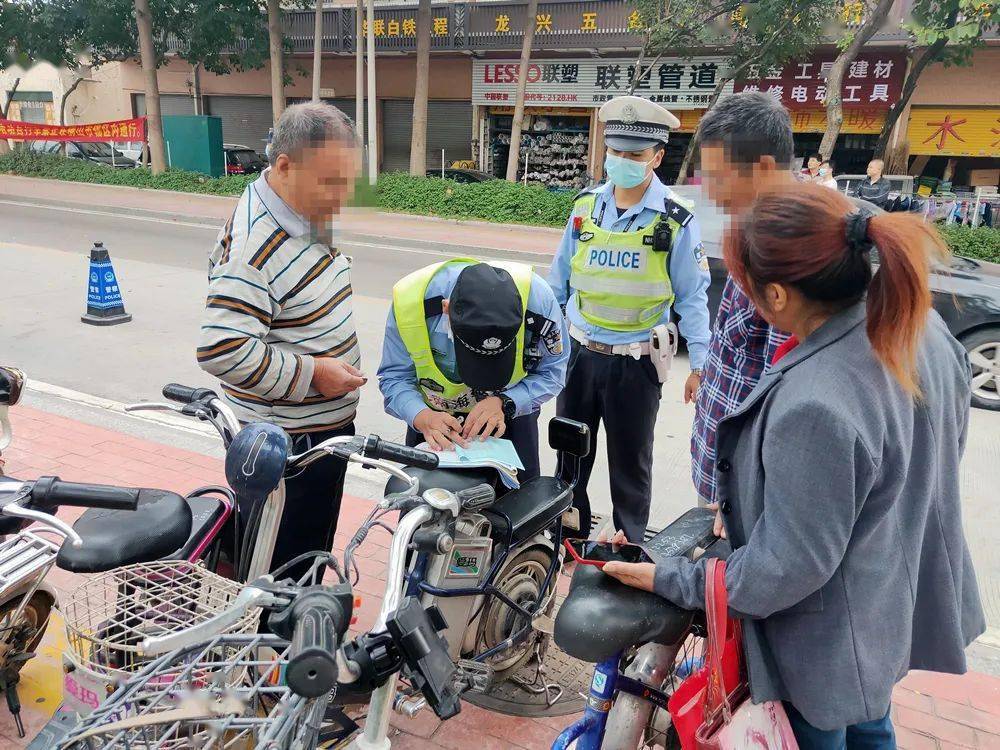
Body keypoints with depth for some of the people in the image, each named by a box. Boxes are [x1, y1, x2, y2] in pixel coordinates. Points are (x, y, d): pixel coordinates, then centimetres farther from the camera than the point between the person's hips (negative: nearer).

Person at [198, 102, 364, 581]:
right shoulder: (254, 245, -26)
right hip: (288, 440, -10)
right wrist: (311, 373, -24)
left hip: (323, 423, 10)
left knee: (316, 544, 25)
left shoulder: (306, 214, 5)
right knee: (288, 560, 7)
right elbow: (220, 350, -30)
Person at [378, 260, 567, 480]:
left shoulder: (538, 298, -33)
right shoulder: (410, 300, -33)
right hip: (433, 419, 0)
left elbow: (552, 370, -18)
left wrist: (504, 403, -34)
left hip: (509, 413, 0)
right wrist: (422, 417, -39)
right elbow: (394, 377, -19)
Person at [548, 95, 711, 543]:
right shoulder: (585, 206, 2)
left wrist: (700, 363, -8)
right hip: (579, 352, 4)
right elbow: (559, 279, 9)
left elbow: (692, 297, -5)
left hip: (635, 362, -3)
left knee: (630, 463, 12)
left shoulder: (675, 220, -9)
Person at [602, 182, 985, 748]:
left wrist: (669, 579, -17)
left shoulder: (812, 408, -40)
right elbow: (948, 443, 5)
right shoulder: (922, 328, -14)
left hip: (833, 634, -7)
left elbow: (787, 568, -29)